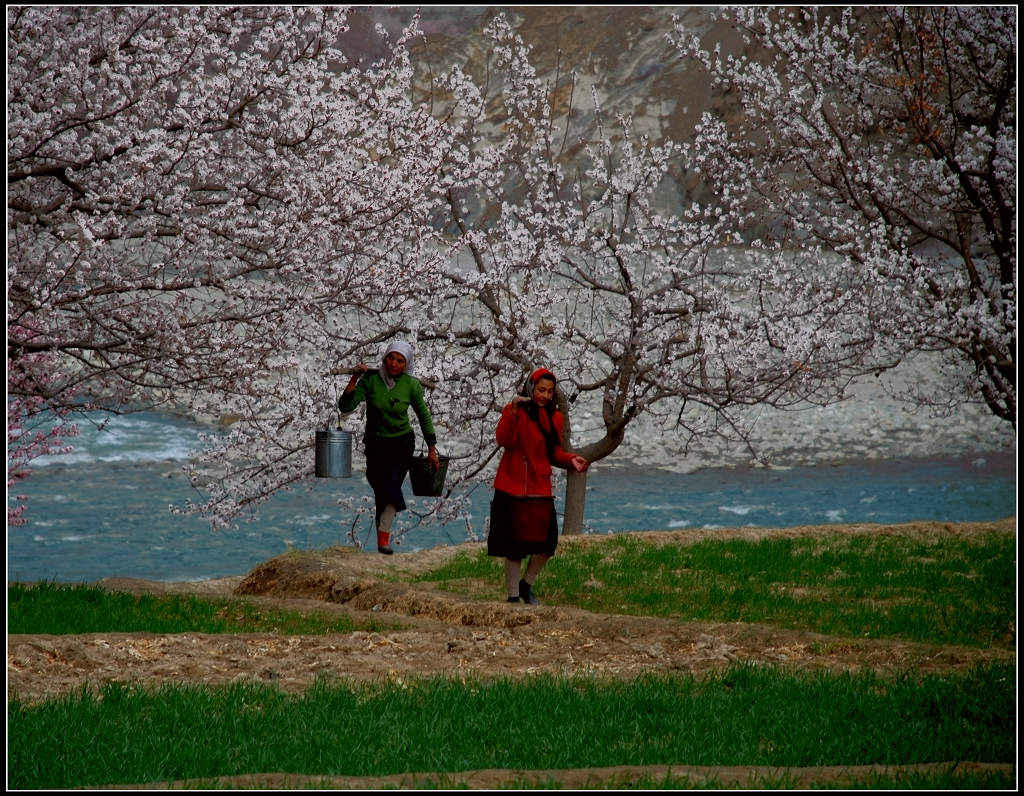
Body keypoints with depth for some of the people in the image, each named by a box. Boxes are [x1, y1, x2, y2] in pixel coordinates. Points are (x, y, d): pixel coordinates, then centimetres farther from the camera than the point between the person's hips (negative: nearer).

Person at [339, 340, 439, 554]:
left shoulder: (411, 385, -8)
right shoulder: (370, 379, -8)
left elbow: (424, 416, 4)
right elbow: (345, 407, -13)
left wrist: (432, 449, 5)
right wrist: (355, 379, -23)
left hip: (402, 443, -2)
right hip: (375, 444, 2)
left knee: (392, 484, -23)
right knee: (380, 492, 2)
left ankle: (384, 537, -31)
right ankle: (382, 538, 15)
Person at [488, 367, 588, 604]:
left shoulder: (555, 418, 12)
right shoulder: (515, 411, -5)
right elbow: (505, 440, -20)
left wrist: (571, 460, -2)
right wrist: (513, 413, -34)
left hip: (540, 489, 5)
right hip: (513, 488, -5)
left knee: (546, 544, -2)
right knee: (515, 546, 0)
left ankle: (526, 584, 22)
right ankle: (513, 595, 11)